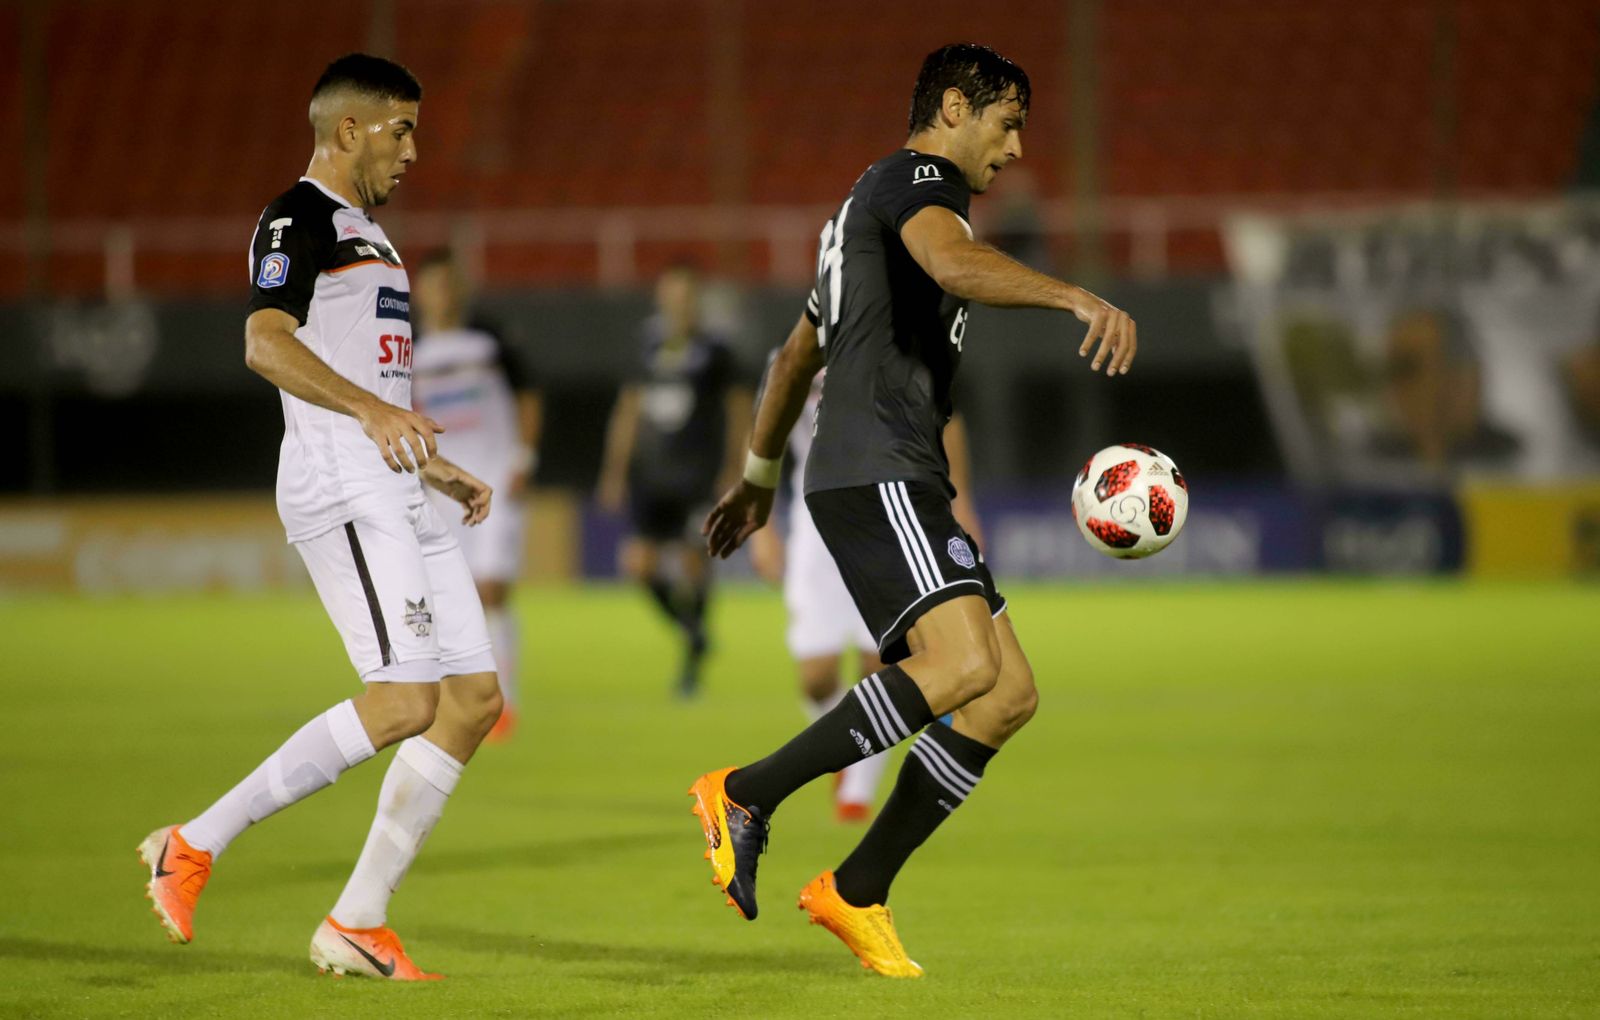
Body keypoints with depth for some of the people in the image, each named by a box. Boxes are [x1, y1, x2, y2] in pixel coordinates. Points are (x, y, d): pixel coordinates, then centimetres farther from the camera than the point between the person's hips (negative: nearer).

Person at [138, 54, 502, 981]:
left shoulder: (364, 233, 25)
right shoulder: (299, 219, -6)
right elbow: (266, 345, -21)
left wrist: (442, 472, 27)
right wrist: (372, 409, -32)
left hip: (393, 491, 10)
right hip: (339, 487, -10)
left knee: (475, 697, 1)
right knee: (405, 700, -18)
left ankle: (358, 923, 2)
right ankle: (196, 845, -10)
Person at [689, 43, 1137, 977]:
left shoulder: (877, 204, 30)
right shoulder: (916, 179, -2)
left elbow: (799, 353, 38)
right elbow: (953, 261, -27)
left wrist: (758, 478, 46)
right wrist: (1076, 297, -39)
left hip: (906, 487, 11)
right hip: (876, 474, -11)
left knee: (1010, 694, 3)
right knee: (964, 664, -27)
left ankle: (857, 892, 4)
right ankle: (747, 797, -20)